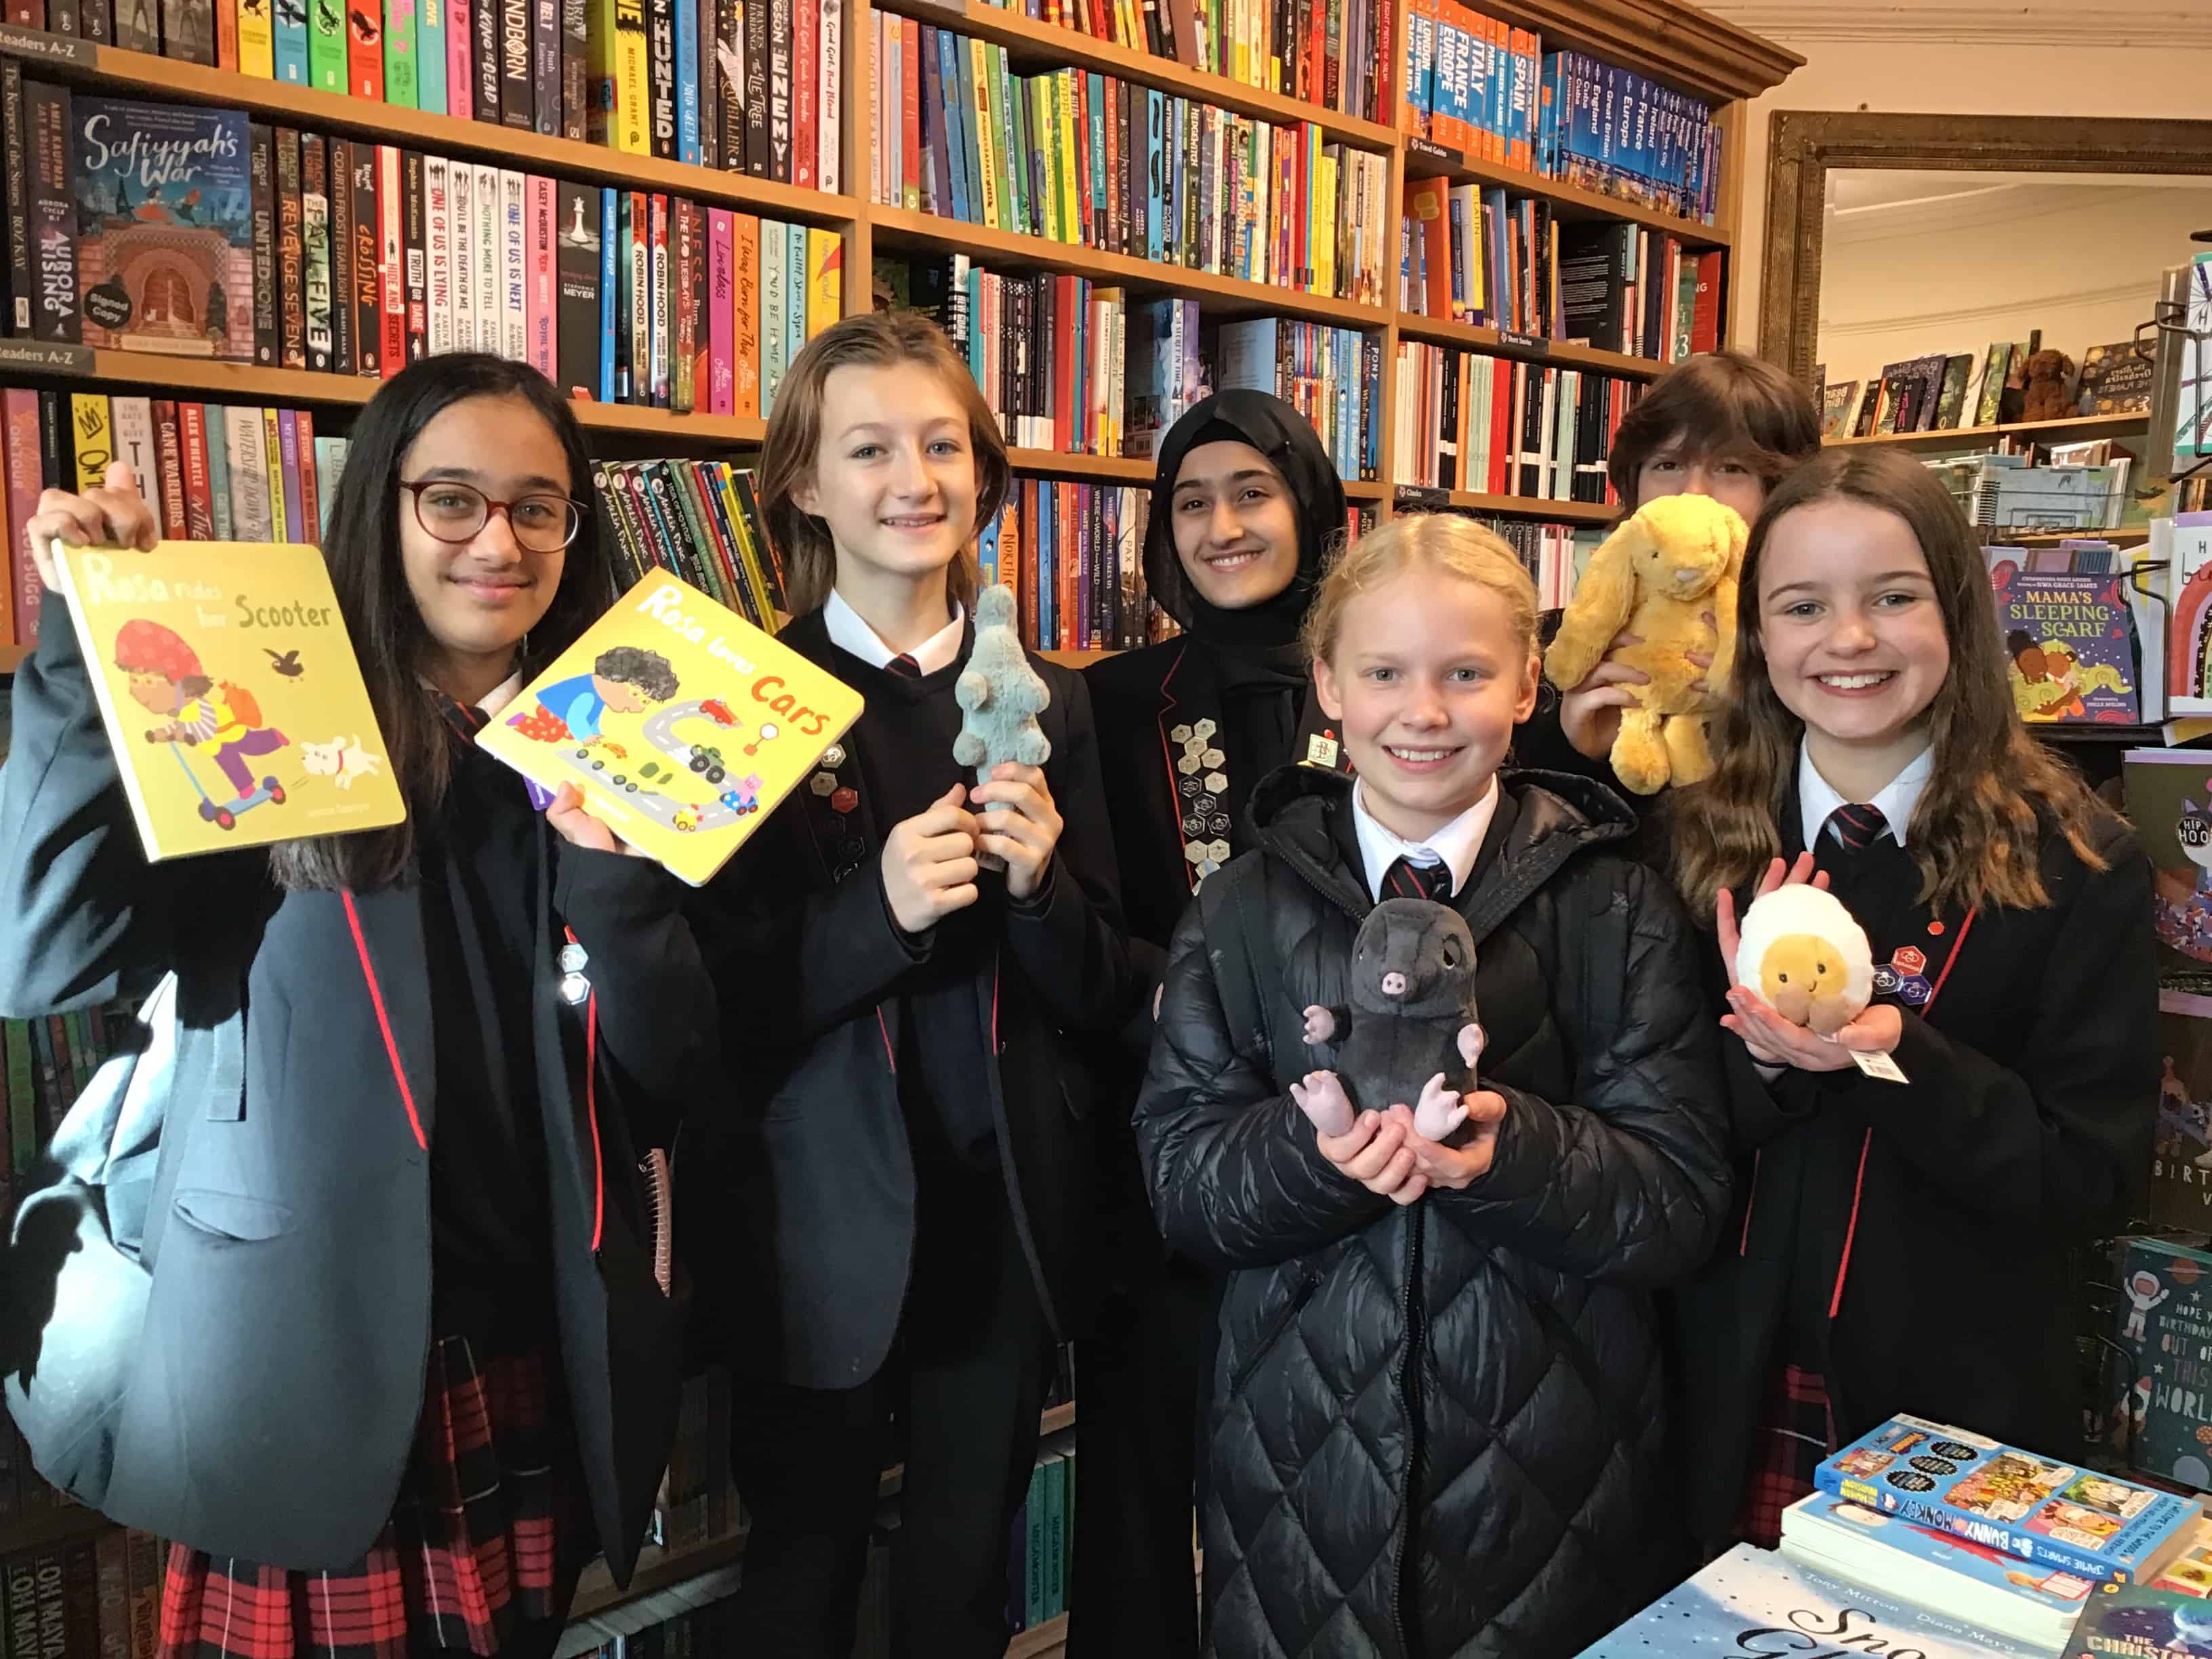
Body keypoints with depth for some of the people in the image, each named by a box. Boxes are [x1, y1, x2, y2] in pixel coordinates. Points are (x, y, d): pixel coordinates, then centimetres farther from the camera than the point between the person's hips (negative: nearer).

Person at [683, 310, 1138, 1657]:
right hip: (822, 1233, -2)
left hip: (1005, 1228, 3)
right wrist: (878, 909, -24)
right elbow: (713, 1002, -8)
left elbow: (1107, 999, 3)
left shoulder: (1047, 701, 2)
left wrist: (1041, 883, -16)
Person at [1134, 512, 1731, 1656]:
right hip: (1302, 1457, 1)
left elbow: (1686, 1206, -8)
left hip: (1550, 1464, 0)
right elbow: (1177, 1176, -5)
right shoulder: (1246, 907, -1)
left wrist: (1514, 1150, -26)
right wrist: (1316, 1150, -24)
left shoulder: (1617, 909, -4)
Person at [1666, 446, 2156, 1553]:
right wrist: (1759, 1055, -23)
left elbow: (2097, 1181, -9)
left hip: (1960, 1418, -1)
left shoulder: (2076, 864, -9)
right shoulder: (1696, 842, -5)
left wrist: (1896, 1061, -25)